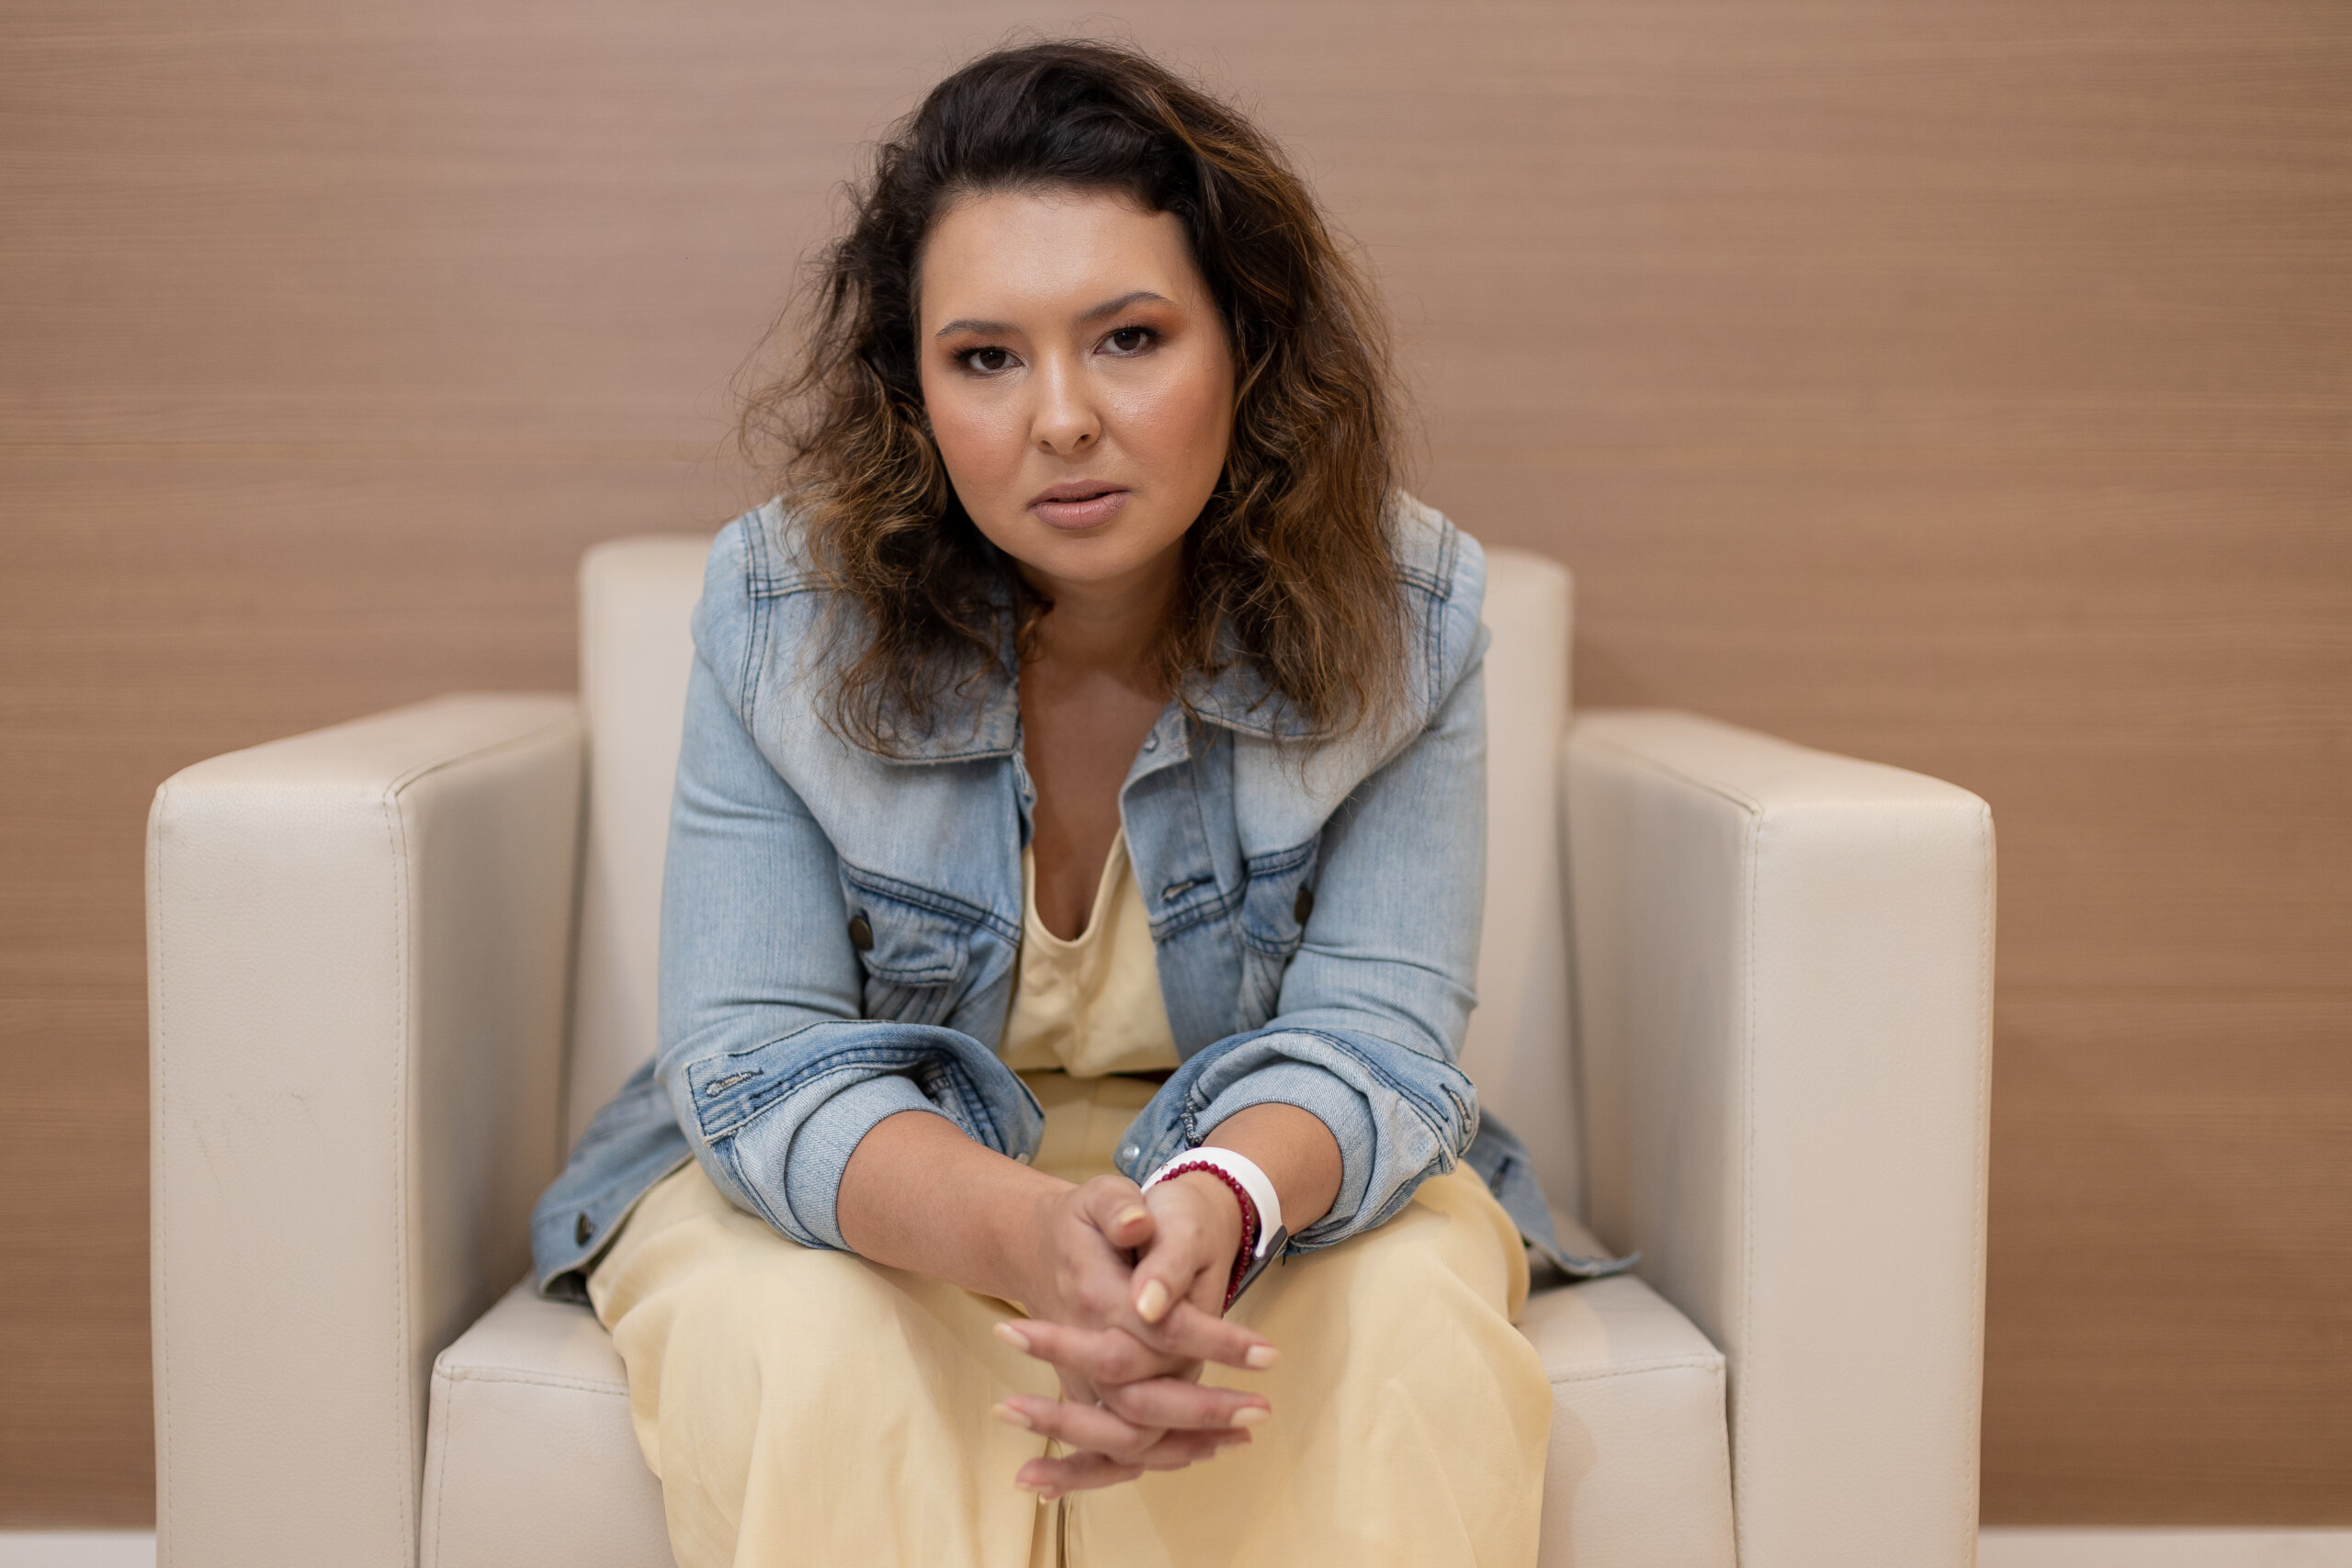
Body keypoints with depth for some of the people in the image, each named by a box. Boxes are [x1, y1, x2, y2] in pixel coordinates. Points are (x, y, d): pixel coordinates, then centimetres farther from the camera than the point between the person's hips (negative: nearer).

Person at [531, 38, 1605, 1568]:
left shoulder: (1404, 614, -14)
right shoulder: (781, 609, -16)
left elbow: (1369, 1029, -17)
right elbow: (758, 1055, -18)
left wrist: (1220, 1204, -42)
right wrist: (1027, 1237, -40)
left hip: (1273, 1173, 1)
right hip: (869, 1191, 0)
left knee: (1411, 1332, -30)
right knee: (802, 1347, -32)